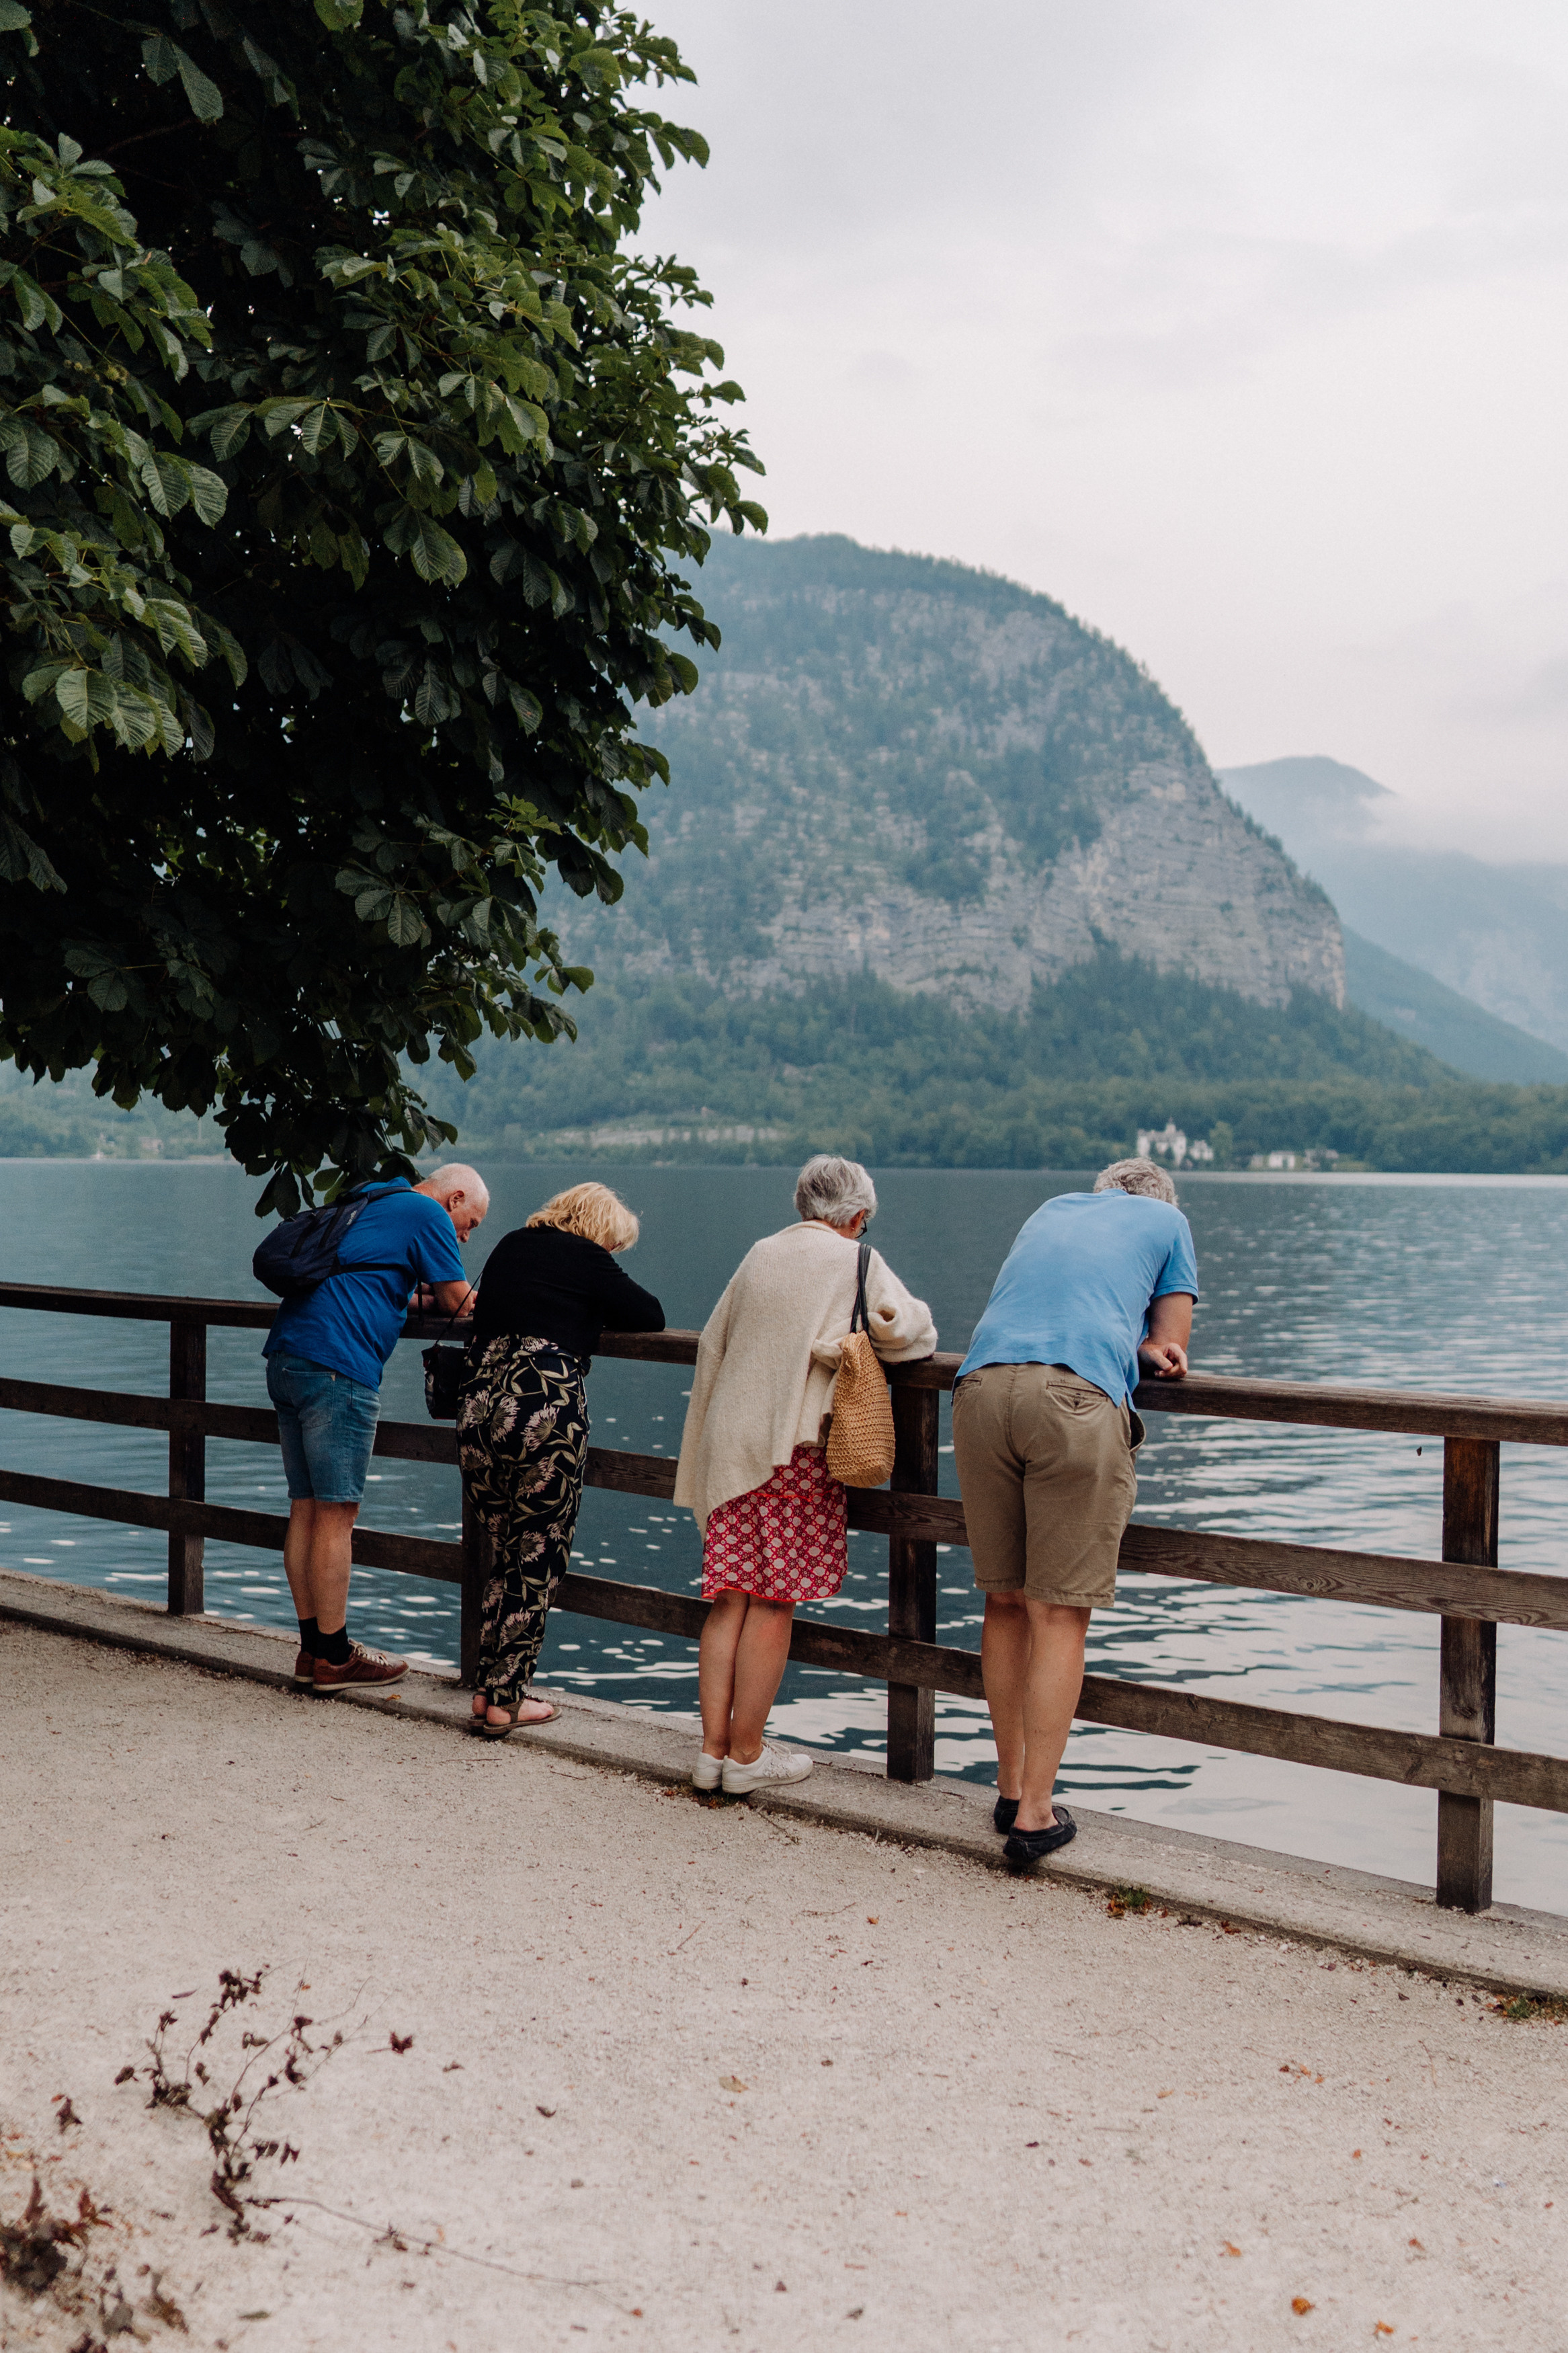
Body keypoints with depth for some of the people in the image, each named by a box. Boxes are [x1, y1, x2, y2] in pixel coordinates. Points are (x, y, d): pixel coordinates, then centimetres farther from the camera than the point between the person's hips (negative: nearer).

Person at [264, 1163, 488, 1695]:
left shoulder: (371, 1203, 26)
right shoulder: (428, 1214, 0)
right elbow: (460, 1304, 1)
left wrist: (414, 1291, 25)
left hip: (286, 1356, 9)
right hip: (336, 1367, -9)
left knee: (306, 1507, 11)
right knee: (337, 1512, -4)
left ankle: (313, 1646, 16)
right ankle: (333, 1657, 0)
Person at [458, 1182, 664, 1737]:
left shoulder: (510, 1247, 18)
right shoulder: (586, 1259, 0)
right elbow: (651, 1316, 6)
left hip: (477, 1407, 6)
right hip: (545, 1411, -6)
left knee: (509, 1551, 19)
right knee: (538, 1559, 5)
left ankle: (488, 1688, 19)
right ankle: (504, 1700, 7)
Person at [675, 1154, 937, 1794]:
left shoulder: (760, 1254, 15)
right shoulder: (855, 1261, -1)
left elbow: (712, 1342, 19)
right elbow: (908, 1329, -3)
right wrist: (910, 1330, 21)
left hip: (728, 1442, 6)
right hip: (794, 1447, -6)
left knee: (730, 1599, 7)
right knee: (773, 1604, -1)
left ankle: (713, 1749, 8)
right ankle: (746, 1755, 3)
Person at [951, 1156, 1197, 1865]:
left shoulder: (1052, 1209, 34)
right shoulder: (1168, 1220, 24)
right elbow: (1170, 1345, 22)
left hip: (981, 1386, 4)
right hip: (1076, 1398, -4)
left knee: (1005, 1603, 13)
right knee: (1059, 1614, -2)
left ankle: (1011, 1786, 22)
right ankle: (1035, 1813, -4)